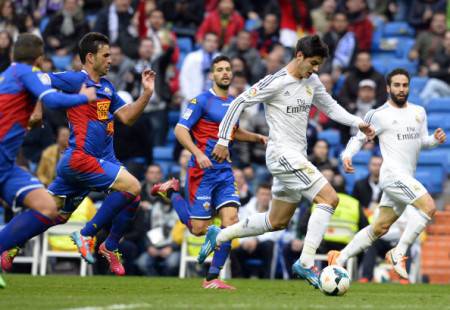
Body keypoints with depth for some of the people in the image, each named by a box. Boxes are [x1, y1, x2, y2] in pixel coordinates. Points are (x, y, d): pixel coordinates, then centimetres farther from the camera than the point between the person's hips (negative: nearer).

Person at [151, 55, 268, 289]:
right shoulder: (202, 101, -7)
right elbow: (180, 130, -12)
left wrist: (257, 137, 18)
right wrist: (198, 153, -24)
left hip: (225, 172, 6)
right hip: (202, 172, -6)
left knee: (231, 220, -10)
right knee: (199, 229, -5)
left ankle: (212, 278, -2)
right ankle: (171, 192, 21)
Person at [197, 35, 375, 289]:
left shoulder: (312, 82, 9)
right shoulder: (276, 82, -14)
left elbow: (331, 107, 22)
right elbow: (239, 103, -10)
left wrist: (358, 123, 8)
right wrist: (223, 140, -12)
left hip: (296, 158, 9)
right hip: (283, 155, -9)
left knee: (277, 222, 16)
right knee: (329, 199, -19)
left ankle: (219, 236, 28)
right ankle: (306, 263, -19)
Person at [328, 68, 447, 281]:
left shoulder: (418, 112, 15)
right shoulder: (379, 115, -3)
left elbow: (422, 141, 19)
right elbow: (359, 138, 3)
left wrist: (435, 139, -3)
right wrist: (347, 155, -14)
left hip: (406, 178, 7)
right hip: (393, 174, -7)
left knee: (380, 228, 10)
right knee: (429, 207, -23)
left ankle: (339, 259, 18)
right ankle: (398, 253, -17)